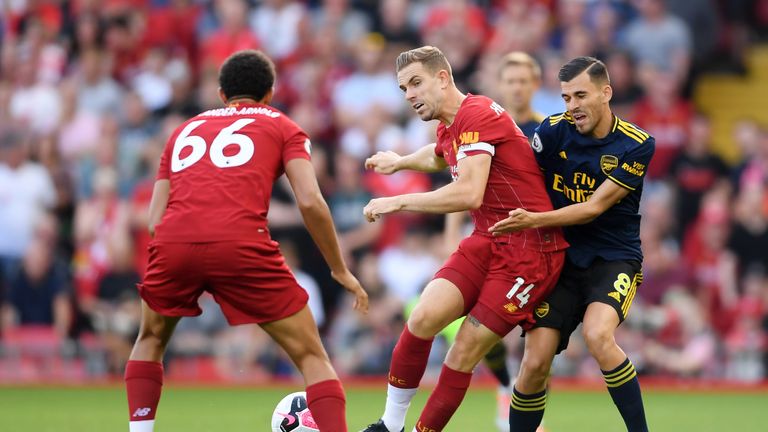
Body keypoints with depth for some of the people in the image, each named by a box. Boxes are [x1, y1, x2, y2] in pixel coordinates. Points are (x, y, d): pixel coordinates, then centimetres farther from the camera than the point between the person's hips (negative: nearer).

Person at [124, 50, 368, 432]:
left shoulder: (186, 129, 31)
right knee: (311, 356, 9)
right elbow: (310, 202, 5)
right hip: (241, 243, -3)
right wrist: (340, 271, 14)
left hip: (174, 242, 3)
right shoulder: (282, 127, 21)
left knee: (150, 340, 31)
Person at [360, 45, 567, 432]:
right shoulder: (448, 127, 13)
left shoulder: (477, 115, -16)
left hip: (530, 248, -7)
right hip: (486, 241, 7)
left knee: (462, 356, -10)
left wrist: (398, 202, -21)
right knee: (423, 319, -14)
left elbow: (469, 194, -29)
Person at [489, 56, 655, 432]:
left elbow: (593, 208, -14)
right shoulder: (553, 131, -3)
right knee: (535, 362, -11)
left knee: (597, 334, -31)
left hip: (613, 260, -2)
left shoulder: (637, 145, -8)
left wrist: (535, 220, -23)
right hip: (560, 261, 2)